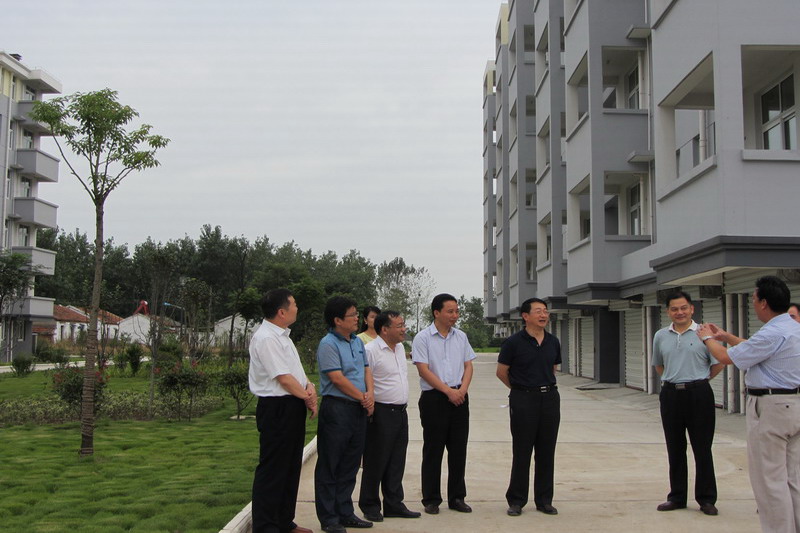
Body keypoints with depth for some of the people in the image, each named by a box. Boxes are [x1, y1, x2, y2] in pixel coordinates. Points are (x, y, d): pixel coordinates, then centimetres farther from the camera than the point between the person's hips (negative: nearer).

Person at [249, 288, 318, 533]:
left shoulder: (282, 336, 15)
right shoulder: (266, 338, -16)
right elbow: (283, 377, -18)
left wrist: (310, 386, -3)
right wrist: (307, 397, -7)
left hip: (293, 407, 10)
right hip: (276, 409, -10)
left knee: (291, 467, 17)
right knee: (272, 469, -3)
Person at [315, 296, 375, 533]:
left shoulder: (357, 342, 14)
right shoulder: (328, 344, -12)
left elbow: (366, 369, 15)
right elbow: (337, 379, -17)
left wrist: (370, 393, -4)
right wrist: (362, 397, -9)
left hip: (359, 409, 8)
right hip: (337, 408, -8)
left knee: (350, 464, 14)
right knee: (330, 466, 1)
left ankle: (345, 513, 24)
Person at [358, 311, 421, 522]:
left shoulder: (400, 347, 13)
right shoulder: (370, 350, -15)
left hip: (401, 411, 8)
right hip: (381, 413, -8)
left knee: (397, 462, 14)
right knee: (376, 462, 3)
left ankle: (394, 504, 24)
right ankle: (370, 506, 16)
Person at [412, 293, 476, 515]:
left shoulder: (461, 337, 11)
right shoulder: (423, 338, -5)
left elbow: (468, 365, 12)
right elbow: (423, 370, -11)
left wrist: (462, 390, -6)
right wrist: (449, 391, -13)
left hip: (459, 398, 5)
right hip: (434, 398, -5)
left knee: (458, 450, 8)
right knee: (433, 451, 2)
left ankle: (457, 497, 19)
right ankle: (431, 499, 12)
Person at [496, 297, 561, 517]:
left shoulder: (553, 342, 6)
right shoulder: (514, 342, -8)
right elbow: (501, 372, 1)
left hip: (550, 398, 4)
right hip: (523, 400, -4)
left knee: (546, 452, 9)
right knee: (522, 452, 2)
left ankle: (544, 499, 20)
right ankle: (516, 500, 14)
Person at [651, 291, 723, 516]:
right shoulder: (661, 336, 7)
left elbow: (718, 364, 3)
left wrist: (699, 379, 9)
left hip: (698, 394, -3)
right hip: (671, 395, 4)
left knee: (702, 449, 2)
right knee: (675, 449, 10)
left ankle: (706, 499, 13)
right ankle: (677, 497, 21)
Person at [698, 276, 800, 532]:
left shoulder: (772, 334, -21)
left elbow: (727, 357, -12)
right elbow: (756, 348, 24)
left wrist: (708, 338, 7)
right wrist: (726, 336, 31)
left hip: (770, 408, -10)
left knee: (769, 478, -1)